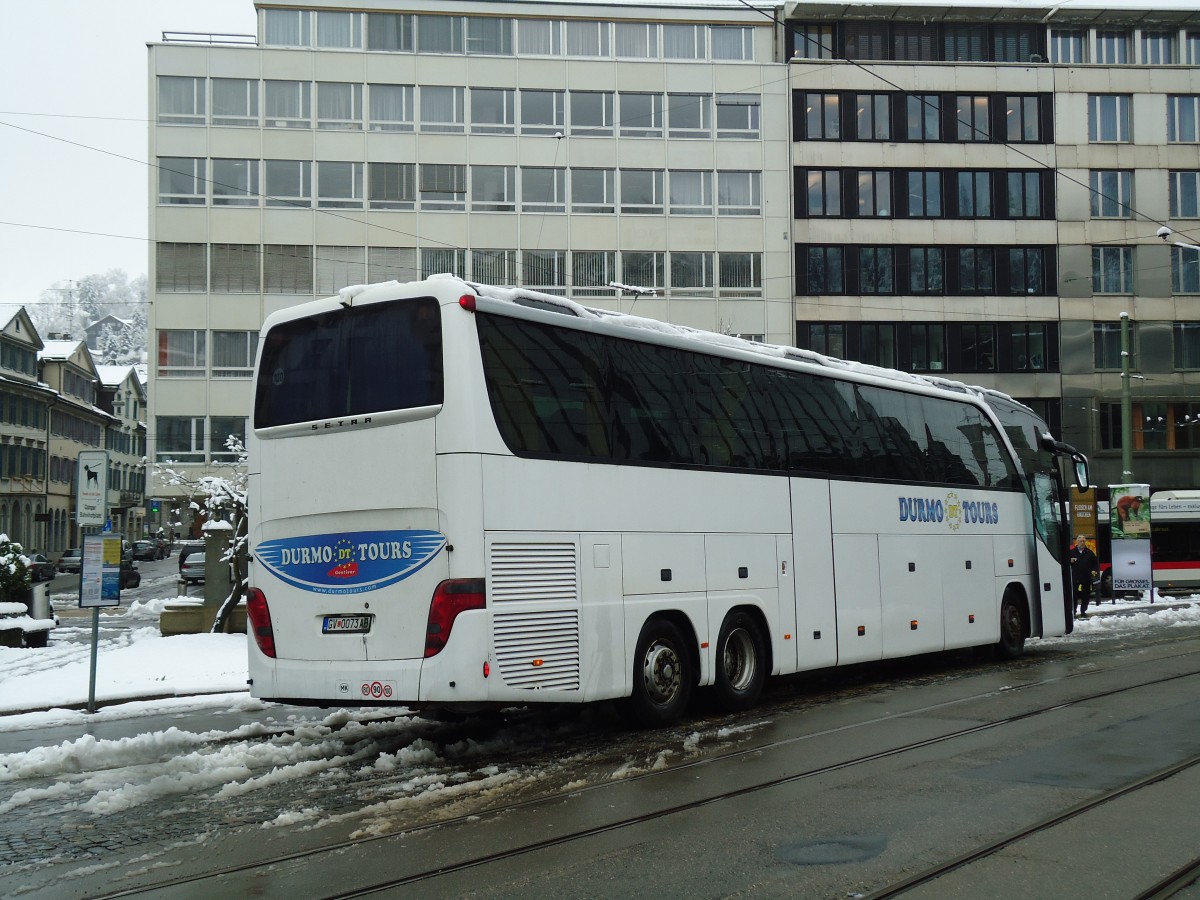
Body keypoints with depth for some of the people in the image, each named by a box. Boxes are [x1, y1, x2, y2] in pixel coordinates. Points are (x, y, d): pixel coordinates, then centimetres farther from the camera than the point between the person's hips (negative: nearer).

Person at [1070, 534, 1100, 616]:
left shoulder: (1089, 552, 10)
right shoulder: (1072, 552, 6)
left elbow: (1096, 563, 16)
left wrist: (1094, 570, 1)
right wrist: (1070, 561, -11)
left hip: (1086, 579, 2)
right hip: (1075, 578, -2)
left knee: (1085, 597, 5)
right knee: (1074, 596, -4)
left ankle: (1083, 611, 16)